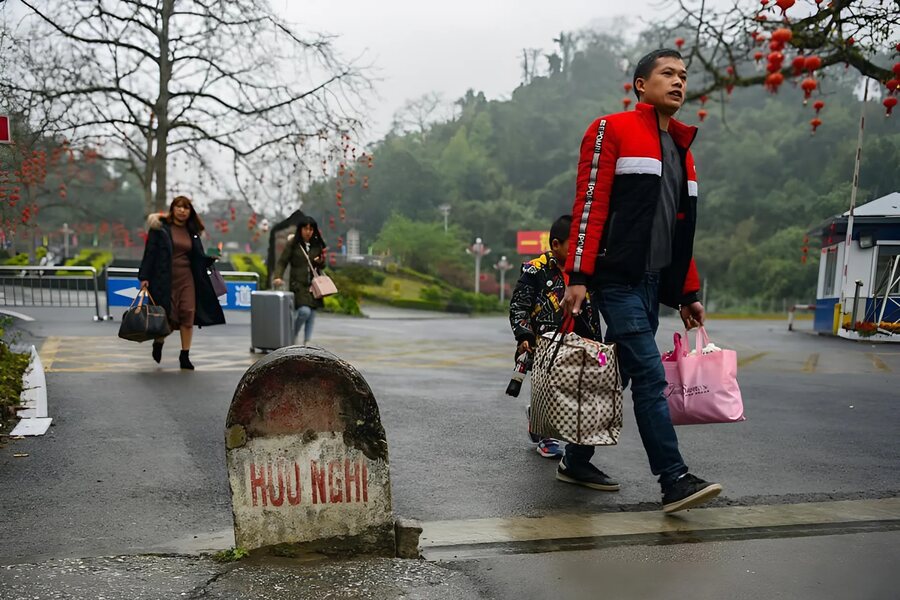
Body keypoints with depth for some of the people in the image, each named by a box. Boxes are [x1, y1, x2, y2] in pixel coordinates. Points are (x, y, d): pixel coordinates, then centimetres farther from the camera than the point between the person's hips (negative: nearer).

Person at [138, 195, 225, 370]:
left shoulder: (192, 232, 12)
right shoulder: (160, 227, -1)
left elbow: (199, 258, 18)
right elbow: (149, 252, -4)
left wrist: (211, 258, 0)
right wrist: (144, 277, -10)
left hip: (186, 278, 4)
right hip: (164, 278, -3)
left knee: (188, 314, -6)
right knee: (166, 315, 0)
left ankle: (185, 355, 2)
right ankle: (158, 343, 32)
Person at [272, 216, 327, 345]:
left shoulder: (317, 244, 10)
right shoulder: (292, 244, -2)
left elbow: (322, 265, 20)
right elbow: (282, 262, -2)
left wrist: (321, 262, -4)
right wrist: (278, 276, -18)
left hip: (313, 284, 5)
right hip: (298, 284, -5)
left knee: (312, 313, 3)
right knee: (304, 311, -18)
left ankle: (307, 342, 12)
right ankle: (293, 336, 7)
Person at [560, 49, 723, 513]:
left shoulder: (680, 147, 22)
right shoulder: (612, 130, -1)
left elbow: (681, 229, 23)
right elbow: (590, 206, -10)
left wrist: (688, 292, 20)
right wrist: (579, 277, -17)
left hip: (654, 282, 8)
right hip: (619, 279, -8)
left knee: (617, 374, 11)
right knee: (650, 376, -11)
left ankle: (576, 461, 23)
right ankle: (674, 480, -8)